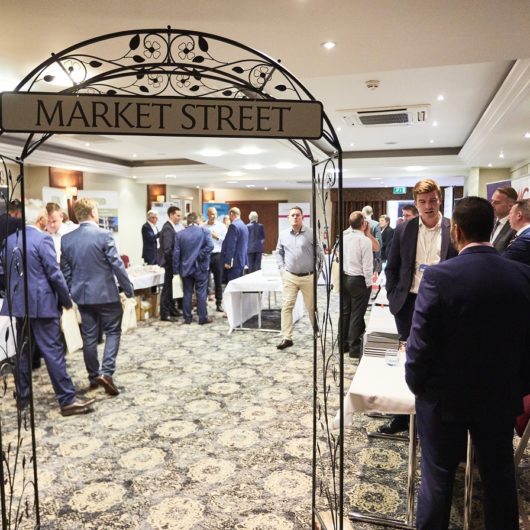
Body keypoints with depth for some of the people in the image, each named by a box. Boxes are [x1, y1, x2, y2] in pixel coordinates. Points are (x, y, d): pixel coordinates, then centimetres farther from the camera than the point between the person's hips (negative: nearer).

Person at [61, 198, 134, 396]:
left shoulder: (66, 239, 2)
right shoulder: (104, 235, -14)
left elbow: (65, 271, 7)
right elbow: (117, 265, -13)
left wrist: (69, 295, 17)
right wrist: (129, 289, -3)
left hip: (82, 294, 5)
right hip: (106, 293, -5)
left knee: (89, 337, 12)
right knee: (112, 332, 7)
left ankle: (94, 376, 21)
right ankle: (106, 372, -5)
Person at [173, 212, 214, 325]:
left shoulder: (180, 234, 0)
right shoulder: (204, 231, -5)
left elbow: (176, 253, -1)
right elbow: (210, 246, -19)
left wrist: (176, 269, 3)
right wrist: (199, 256, -10)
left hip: (186, 268, 2)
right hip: (200, 267, -2)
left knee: (187, 293, 9)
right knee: (201, 293, 4)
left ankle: (187, 318, 12)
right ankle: (203, 318, 7)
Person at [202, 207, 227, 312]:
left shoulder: (222, 226, 3)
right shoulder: (202, 227, 3)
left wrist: (218, 237, -13)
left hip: (217, 255, 0)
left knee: (218, 281, 6)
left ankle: (219, 303, 14)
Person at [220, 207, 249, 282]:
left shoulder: (233, 225, -13)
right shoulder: (244, 226, 15)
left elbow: (231, 245, -18)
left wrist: (228, 261, -18)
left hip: (234, 261, -9)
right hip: (242, 260, 9)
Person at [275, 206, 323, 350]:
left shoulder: (311, 233, -6)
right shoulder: (283, 235, 3)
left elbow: (320, 253, 0)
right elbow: (279, 252, 16)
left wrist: (317, 270, -4)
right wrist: (281, 268, 5)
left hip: (308, 277, -2)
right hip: (289, 277, 2)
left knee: (311, 306, 11)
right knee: (286, 306, -3)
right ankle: (287, 338, 2)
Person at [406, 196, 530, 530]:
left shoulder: (440, 275, -21)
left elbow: (422, 341, -17)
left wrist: (416, 384, 0)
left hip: (445, 395, -4)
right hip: (500, 395, 4)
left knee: (438, 476, 12)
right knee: (500, 476, 21)